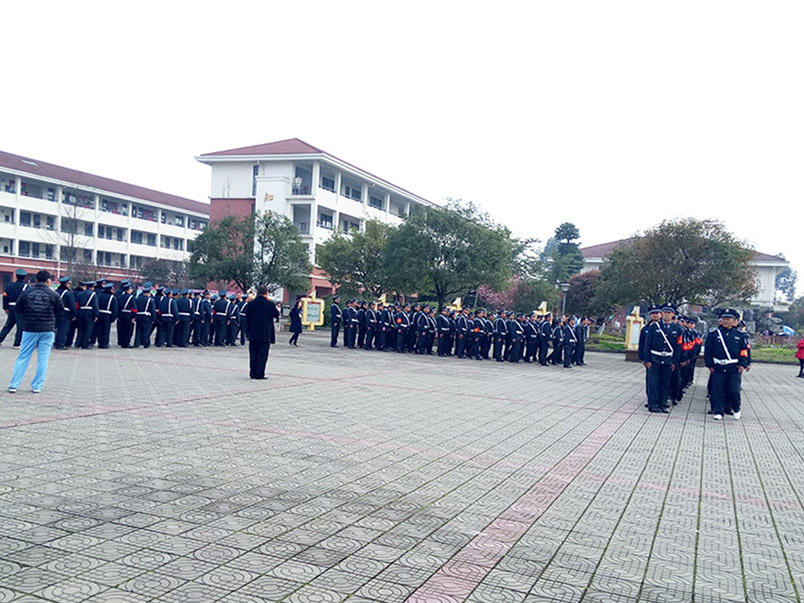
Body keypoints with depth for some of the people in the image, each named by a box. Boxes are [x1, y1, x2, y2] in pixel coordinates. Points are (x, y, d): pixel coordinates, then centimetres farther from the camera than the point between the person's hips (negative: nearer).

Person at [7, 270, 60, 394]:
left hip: (30, 329, 1)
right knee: (43, 358, 5)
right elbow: (60, 311, 5)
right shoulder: (53, 294, -3)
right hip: (48, 329, -1)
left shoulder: (26, 292, -1)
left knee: (23, 357, 7)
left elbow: (18, 309, 7)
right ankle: (37, 386, 6)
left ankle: (13, 385, 5)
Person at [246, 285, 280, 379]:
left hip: (253, 333, 4)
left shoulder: (251, 304, 1)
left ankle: (253, 373, 12)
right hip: (265, 334, -3)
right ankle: (259, 374, 0)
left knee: (253, 354, 10)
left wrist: (248, 331, 16)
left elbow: (247, 319, 7)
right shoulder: (270, 304, -10)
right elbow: (277, 314, 8)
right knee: (263, 354, 2)